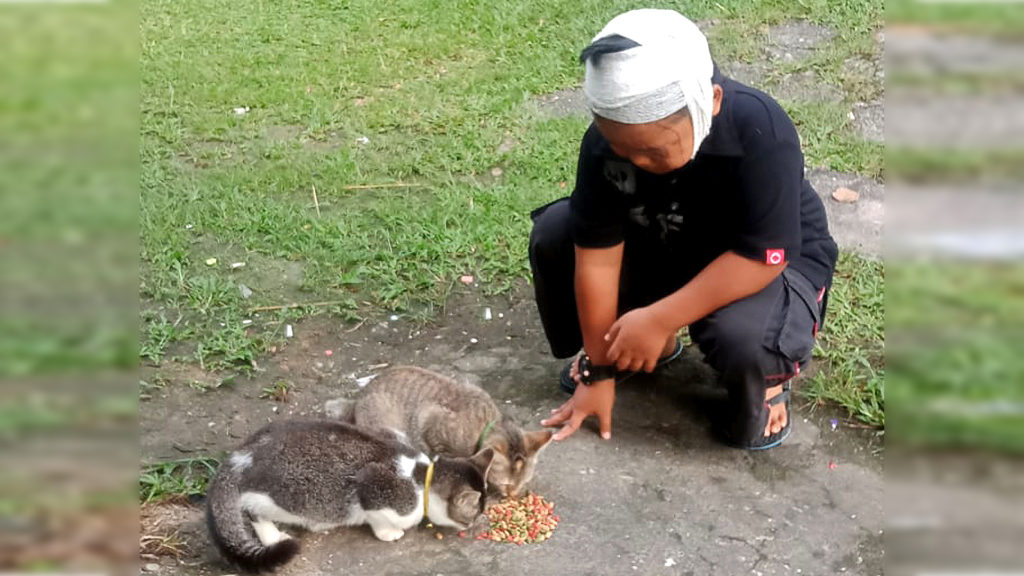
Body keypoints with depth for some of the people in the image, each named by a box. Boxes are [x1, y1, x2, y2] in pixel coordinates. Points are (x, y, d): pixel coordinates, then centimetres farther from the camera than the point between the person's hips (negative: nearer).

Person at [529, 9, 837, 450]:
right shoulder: (607, 140, -23)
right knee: (553, 235, -13)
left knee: (742, 338, -37)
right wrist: (599, 371, -14)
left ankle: (766, 379, 3)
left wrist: (660, 319, -34)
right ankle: (637, 348, 11)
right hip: (666, 246, 5)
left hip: (770, 262, -4)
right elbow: (597, 256, -19)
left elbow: (761, 257, -33)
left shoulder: (761, 135, -36)